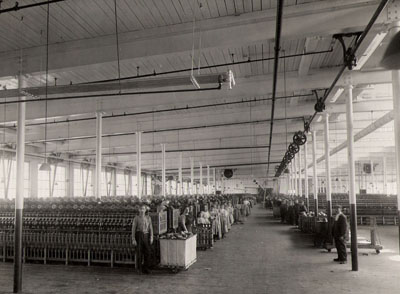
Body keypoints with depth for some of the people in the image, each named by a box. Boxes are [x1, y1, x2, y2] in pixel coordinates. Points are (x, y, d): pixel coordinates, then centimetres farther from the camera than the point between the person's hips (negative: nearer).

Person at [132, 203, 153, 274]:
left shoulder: (148, 218, 10)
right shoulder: (136, 218, 0)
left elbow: (150, 228, 8)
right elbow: (133, 229, -3)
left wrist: (151, 237, -3)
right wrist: (133, 239, -10)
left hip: (146, 236, 3)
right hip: (139, 235, -3)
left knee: (148, 252, -3)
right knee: (139, 252, -2)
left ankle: (146, 268, 8)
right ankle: (139, 268, 13)